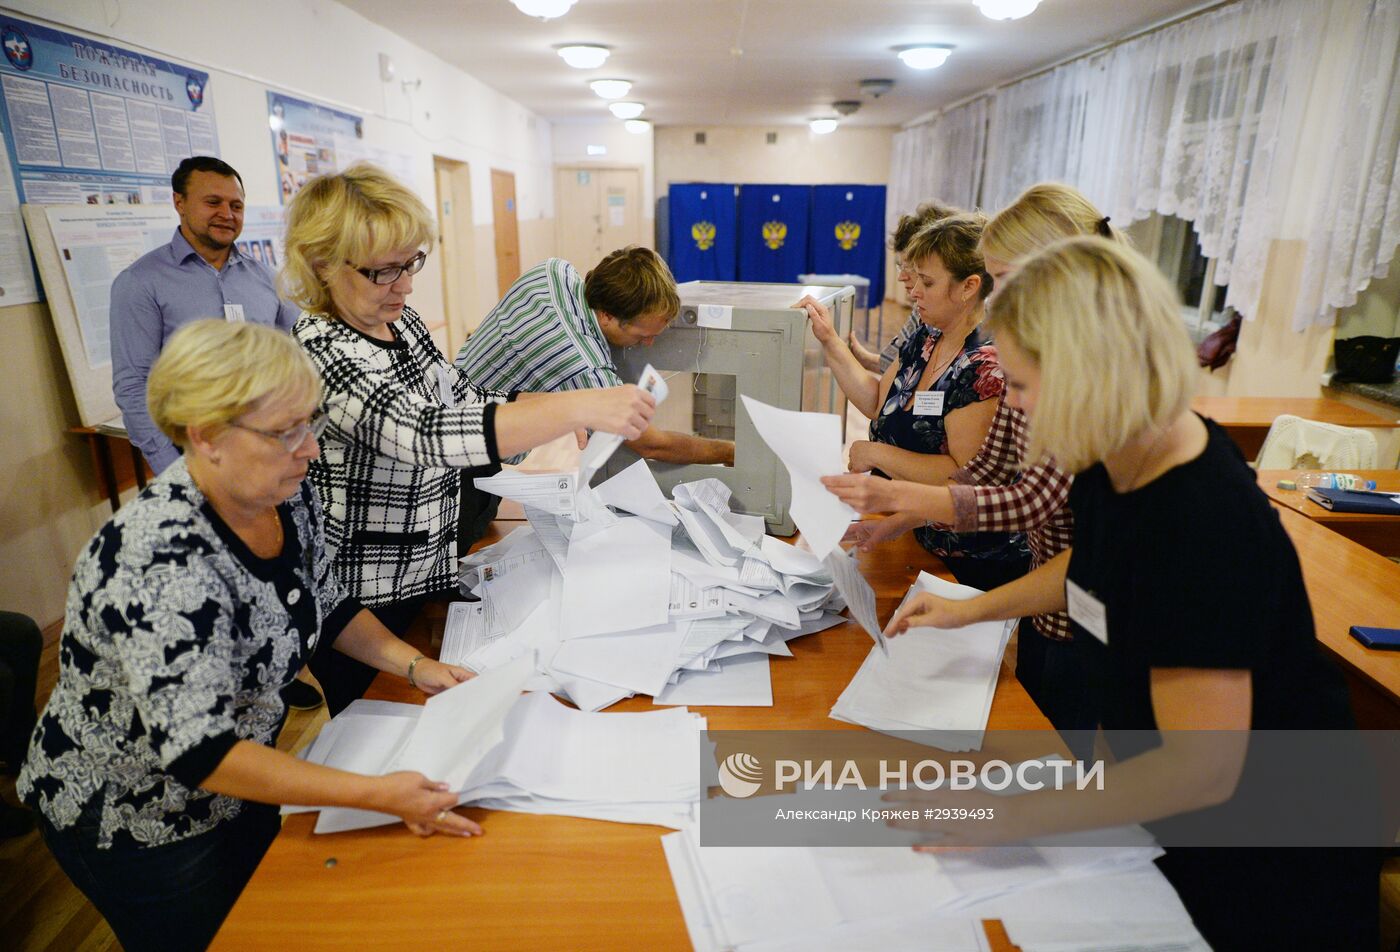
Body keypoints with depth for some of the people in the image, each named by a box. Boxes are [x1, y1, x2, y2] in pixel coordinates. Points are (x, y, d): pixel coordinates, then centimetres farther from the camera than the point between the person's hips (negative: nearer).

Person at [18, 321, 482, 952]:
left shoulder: (288, 497, -13)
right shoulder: (161, 561, -37)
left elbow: (329, 607, 3)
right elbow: (199, 753, -38)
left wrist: (415, 665, -10)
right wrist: (378, 794, -40)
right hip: (132, 820, -6)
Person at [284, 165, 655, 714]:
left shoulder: (399, 318, 2)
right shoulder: (323, 351, -24)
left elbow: (459, 396, 13)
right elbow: (426, 434, -39)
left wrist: (553, 406, -3)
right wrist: (579, 410, -45)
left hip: (422, 573, 8)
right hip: (364, 602, -8)